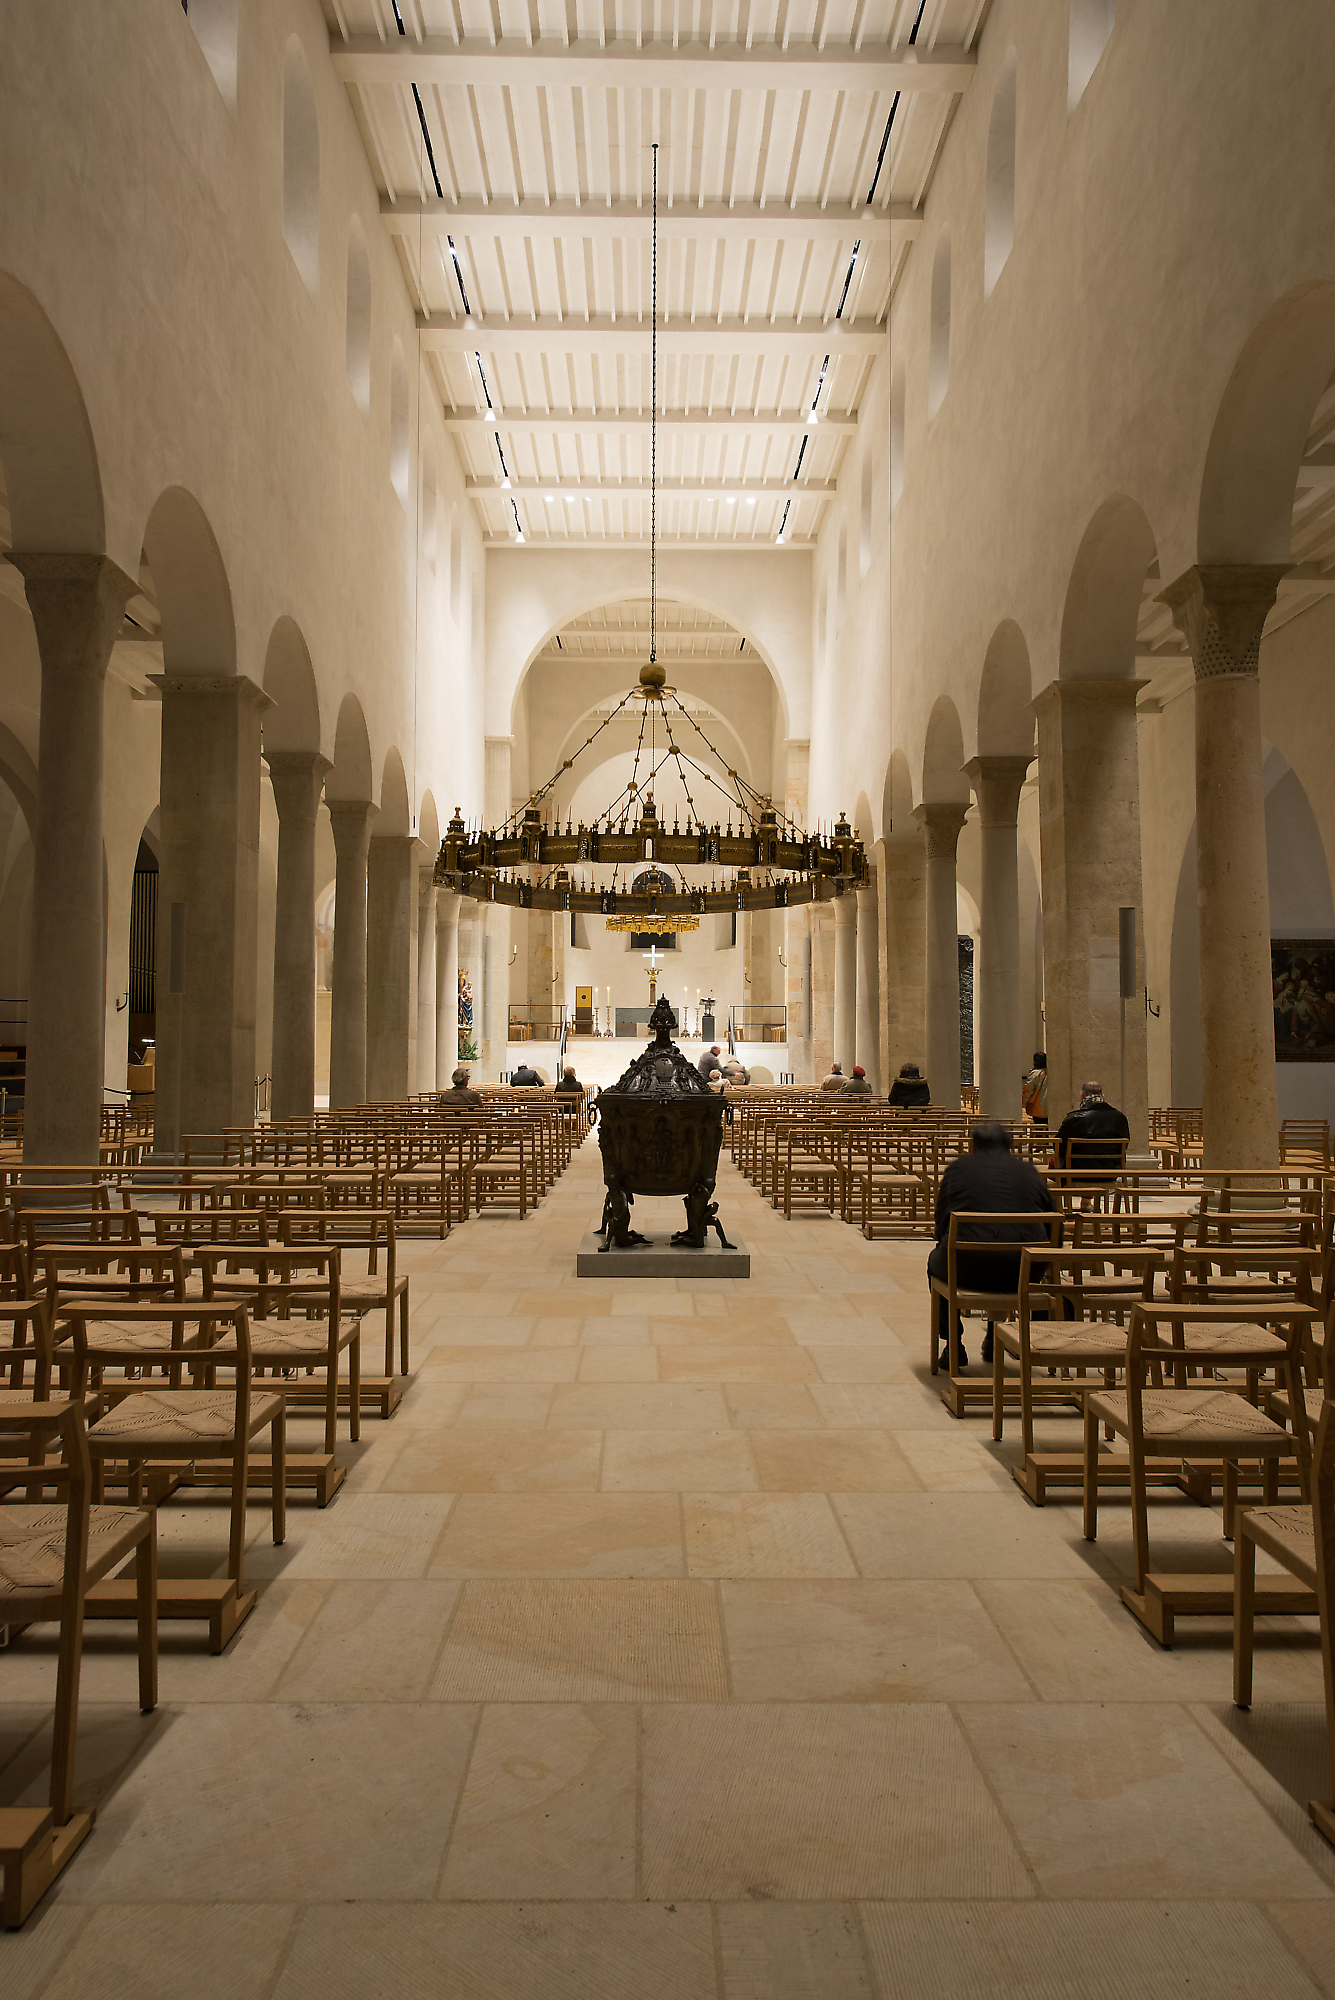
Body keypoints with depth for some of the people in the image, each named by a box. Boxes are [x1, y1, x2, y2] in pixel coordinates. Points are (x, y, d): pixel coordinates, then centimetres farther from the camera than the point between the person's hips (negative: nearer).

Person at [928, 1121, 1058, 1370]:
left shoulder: (959, 1166, 11)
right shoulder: (1030, 1171, 15)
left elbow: (941, 1225, 10)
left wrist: (941, 1238, 31)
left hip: (967, 1270, -3)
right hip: (1024, 1275, 3)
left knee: (936, 1261, 31)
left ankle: (954, 1347, 27)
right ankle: (994, 1342, 42)